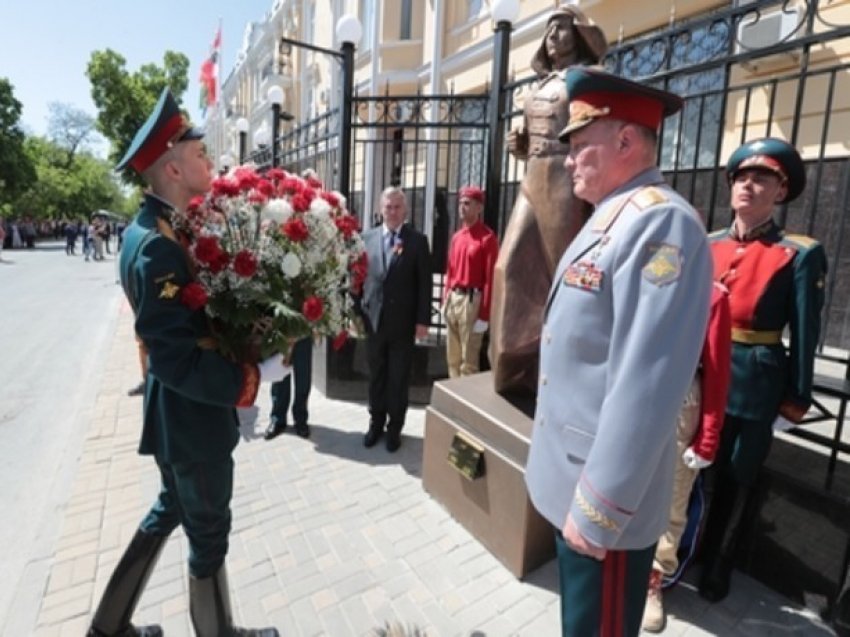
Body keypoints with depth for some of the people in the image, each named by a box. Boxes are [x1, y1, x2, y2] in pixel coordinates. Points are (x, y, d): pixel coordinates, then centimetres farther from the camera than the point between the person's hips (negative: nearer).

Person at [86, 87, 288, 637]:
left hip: (183, 414, 10)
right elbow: (177, 360, -29)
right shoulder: (158, 247, -26)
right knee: (209, 533, 13)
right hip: (193, 417, -10)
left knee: (170, 510, 27)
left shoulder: (163, 229, 6)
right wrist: (256, 376, -23)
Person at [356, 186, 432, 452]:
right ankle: (376, 423, 32)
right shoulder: (367, 238, 6)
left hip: (403, 322, -2)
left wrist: (423, 320, -10)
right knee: (376, 377, 15)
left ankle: (394, 428, 25)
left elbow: (424, 283, -5)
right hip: (373, 319, 3)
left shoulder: (417, 240, -3)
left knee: (399, 379, 9)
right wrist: (356, 312, 2)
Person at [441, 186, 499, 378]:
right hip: (452, 299, 8)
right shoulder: (456, 237, 13)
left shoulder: (488, 237, -11)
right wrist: (445, 299, 14)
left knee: (469, 360, 0)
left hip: (472, 300, -7)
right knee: (452, 357, 16)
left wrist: (484, 315, -15)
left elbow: (490, 278, -14)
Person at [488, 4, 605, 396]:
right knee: (513, 267, -1)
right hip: (533, 181, 7)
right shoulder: (541, 85, 22)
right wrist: (520, 146, 6)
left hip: (566, 182, -6)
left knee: (562, 273, -4)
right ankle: (518, 364, 9)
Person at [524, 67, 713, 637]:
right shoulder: (609, 218, 10)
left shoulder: (659, 223, -22)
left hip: (606, 493, -9)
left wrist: (600, 509, -22)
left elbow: (647, 386, -28)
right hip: (574, 474, 9)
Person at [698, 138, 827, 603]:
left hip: (754, 388, -3)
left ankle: (716, 568, 39)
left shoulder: (800, 254, -7)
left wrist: (794, 402, -3)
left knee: (735, 484, 15)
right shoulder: (707, 246, 3)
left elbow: (804, 336, -5)